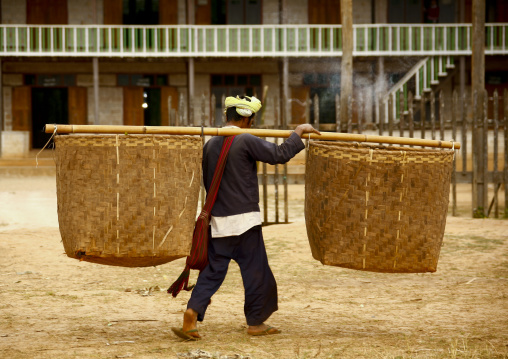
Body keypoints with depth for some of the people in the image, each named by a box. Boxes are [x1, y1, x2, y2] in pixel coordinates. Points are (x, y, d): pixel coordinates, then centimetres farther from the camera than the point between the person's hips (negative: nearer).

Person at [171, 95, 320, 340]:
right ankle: (256, 322, 16)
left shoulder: (210, 144, 8)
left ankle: (191, 315, -7)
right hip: (244, 218, -6)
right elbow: (279, 154, -15)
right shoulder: (246, 141, -12)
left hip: (218, 220, 6)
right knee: (255, 271, 7)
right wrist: (298, 132, -5)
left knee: (213, 271, 8)